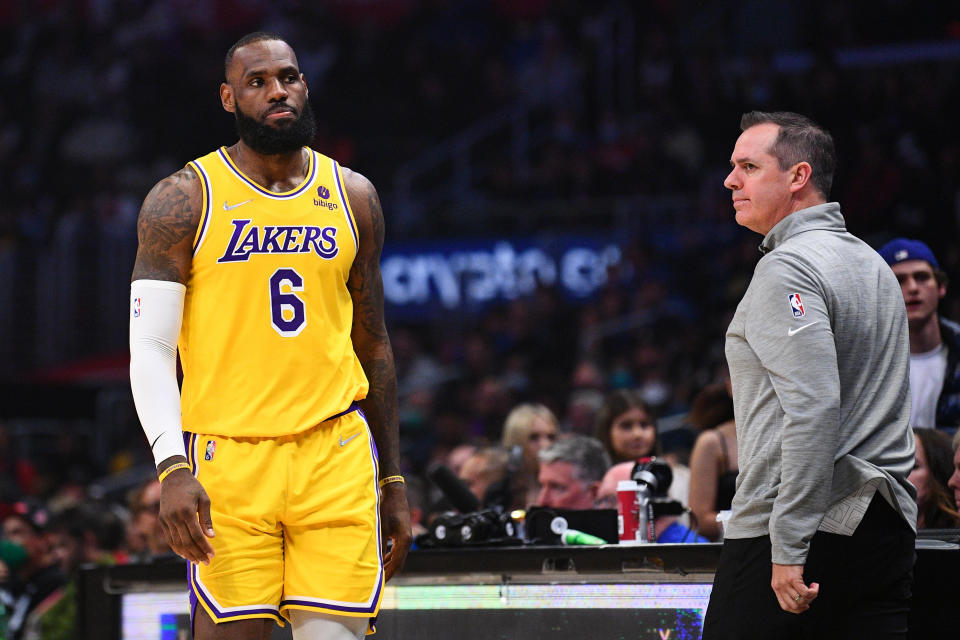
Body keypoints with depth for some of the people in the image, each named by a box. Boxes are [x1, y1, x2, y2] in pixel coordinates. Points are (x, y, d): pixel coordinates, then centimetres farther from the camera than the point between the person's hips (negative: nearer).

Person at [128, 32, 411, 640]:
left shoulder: (353, 197, 12)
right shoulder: (184, 200, 1)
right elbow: (150, 348, -3)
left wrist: (393, 482, 17)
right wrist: (171, 467, -17)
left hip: (336, 449, 2)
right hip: (228, 454, -2)